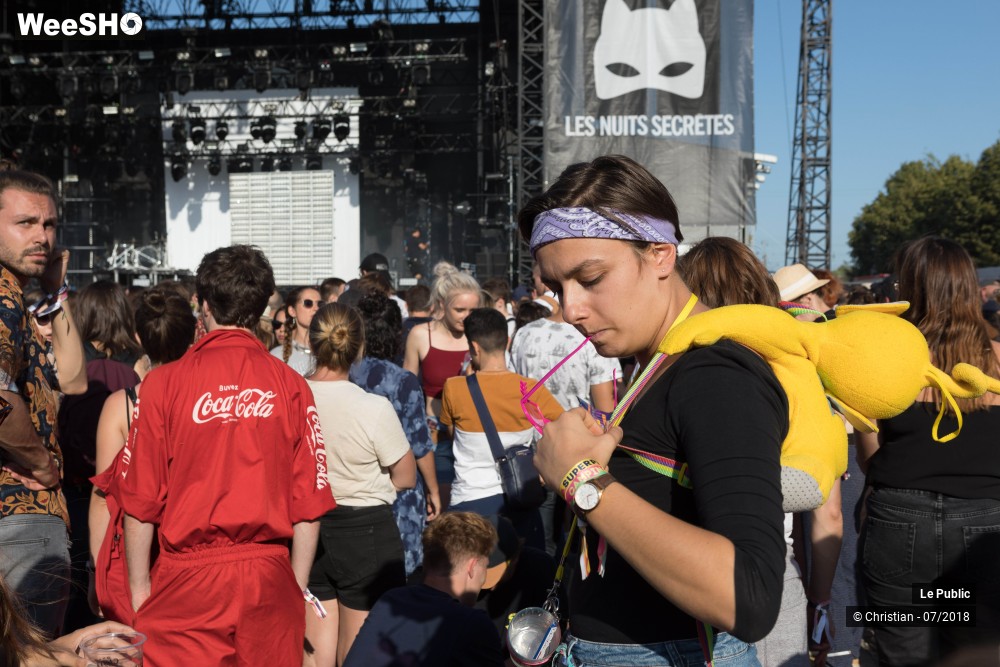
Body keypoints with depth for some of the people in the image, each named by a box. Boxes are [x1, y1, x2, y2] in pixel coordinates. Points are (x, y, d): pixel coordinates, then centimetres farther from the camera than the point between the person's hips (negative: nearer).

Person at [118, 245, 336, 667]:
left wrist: (139, 586, 7)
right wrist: (298, 586, 11)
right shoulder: (290, 385, -2)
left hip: (187, 583, -2)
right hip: (269, 583, 2)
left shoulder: (165, 383, -6)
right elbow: (309, 500, 0)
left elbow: (141, 500, -4)